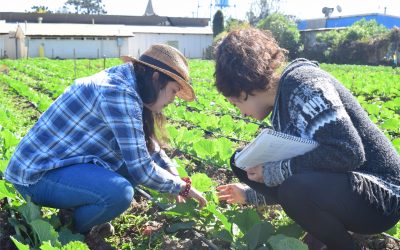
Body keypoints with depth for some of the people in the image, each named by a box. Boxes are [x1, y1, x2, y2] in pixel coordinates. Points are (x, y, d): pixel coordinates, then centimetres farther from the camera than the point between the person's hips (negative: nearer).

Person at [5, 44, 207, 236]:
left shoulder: (120, 82, 7)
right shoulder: (118, 93, -23)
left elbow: (148, 146, 17)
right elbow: (141, 169, -23)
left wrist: (175, 179, 11)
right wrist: (183, 187, -8)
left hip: (54, 161, 10)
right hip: (36, 174, -10)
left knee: (132, 157, 6)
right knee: (120, 192, -30)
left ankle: (77, 211, 10)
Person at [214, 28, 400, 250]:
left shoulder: (301, 81, -18)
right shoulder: (281, 103, 8)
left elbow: (348, 152, -28)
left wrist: (274, 172, -22)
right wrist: (249, 195, 21)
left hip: (381, 193, -8)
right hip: (335, 184, 9)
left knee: (297, 188, -38)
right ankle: (328, 227, 8)